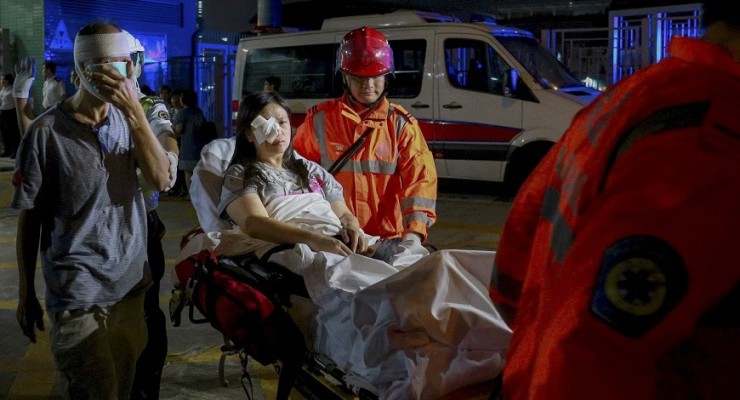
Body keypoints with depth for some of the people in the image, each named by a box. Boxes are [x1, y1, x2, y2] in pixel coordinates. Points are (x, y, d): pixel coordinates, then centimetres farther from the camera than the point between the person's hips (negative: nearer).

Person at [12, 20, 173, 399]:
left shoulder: (127, 120, 2)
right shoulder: (46, 131, -12)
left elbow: (161, 180, -11)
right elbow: (29, 218, -5)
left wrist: (135, 111, -20)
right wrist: (26, 293, 1)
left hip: (131, 283, 5)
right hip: (78, 296, -4)